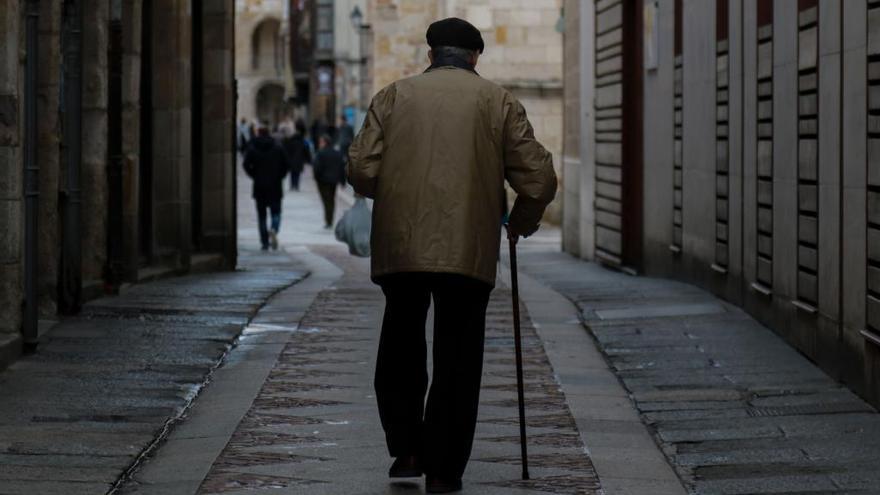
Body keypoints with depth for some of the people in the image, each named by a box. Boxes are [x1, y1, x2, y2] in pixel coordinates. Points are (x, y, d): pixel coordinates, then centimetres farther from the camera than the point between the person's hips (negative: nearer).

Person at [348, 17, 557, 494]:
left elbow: (361, 169, -1)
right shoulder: (498, 100, 7)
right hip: (469, 249, -1)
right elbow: (539, 179, 1)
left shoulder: (393, 95, 8)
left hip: (399, 245, 1)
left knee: (401, 348, 19)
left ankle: (406, 450, 15)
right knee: (457, 358, 6)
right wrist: (522, 223, 19)